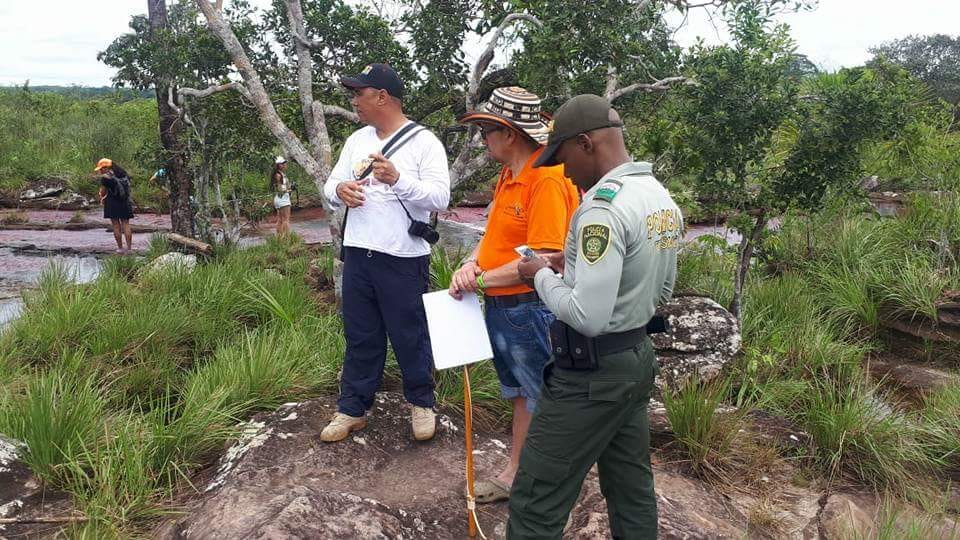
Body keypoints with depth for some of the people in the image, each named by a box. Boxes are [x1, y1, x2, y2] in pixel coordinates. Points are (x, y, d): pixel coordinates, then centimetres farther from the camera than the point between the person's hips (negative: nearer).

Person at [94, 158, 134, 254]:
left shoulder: (105, 177, -10)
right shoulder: (123, 175, 7)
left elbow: (103, 191, -6)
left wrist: (102, 198, 18)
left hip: (113, 203, -4)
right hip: (125, 203, 5)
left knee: (116, 226, 2)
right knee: (126, 225, 5)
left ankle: (120, 248, 3)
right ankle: (129, 247, 1)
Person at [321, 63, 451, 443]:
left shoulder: (423, 142, -6)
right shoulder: (357, 140, 13)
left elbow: (440, 197, -14)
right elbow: (331, 184, 16)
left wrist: (398, 179, -28)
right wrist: (339, 190, -8)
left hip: (404, 259, -5)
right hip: (358, 254, 6)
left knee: (411, 337, 7)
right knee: (360, 337, 14)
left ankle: (421, 403, 27)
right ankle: (352, 409, 26)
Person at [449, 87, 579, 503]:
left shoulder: (547, 179, -22)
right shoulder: (509, 174, 7)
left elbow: (543, 259, -26)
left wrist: (482, 279, -19)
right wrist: (473, 262, -8)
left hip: (529, 309, -9)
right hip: (500, 306, 9)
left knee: (543, 402, 7)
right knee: (521, 394, 22)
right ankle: (516, 473, 38)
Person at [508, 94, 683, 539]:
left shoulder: (603, 206, -22)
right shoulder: (663, 198, 8)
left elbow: (587, 316, -27)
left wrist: (543, 275, -9)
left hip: (591, 371, -10)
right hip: (638, 357, 10)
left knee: (535, 502, 2)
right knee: (632, 491, 20)